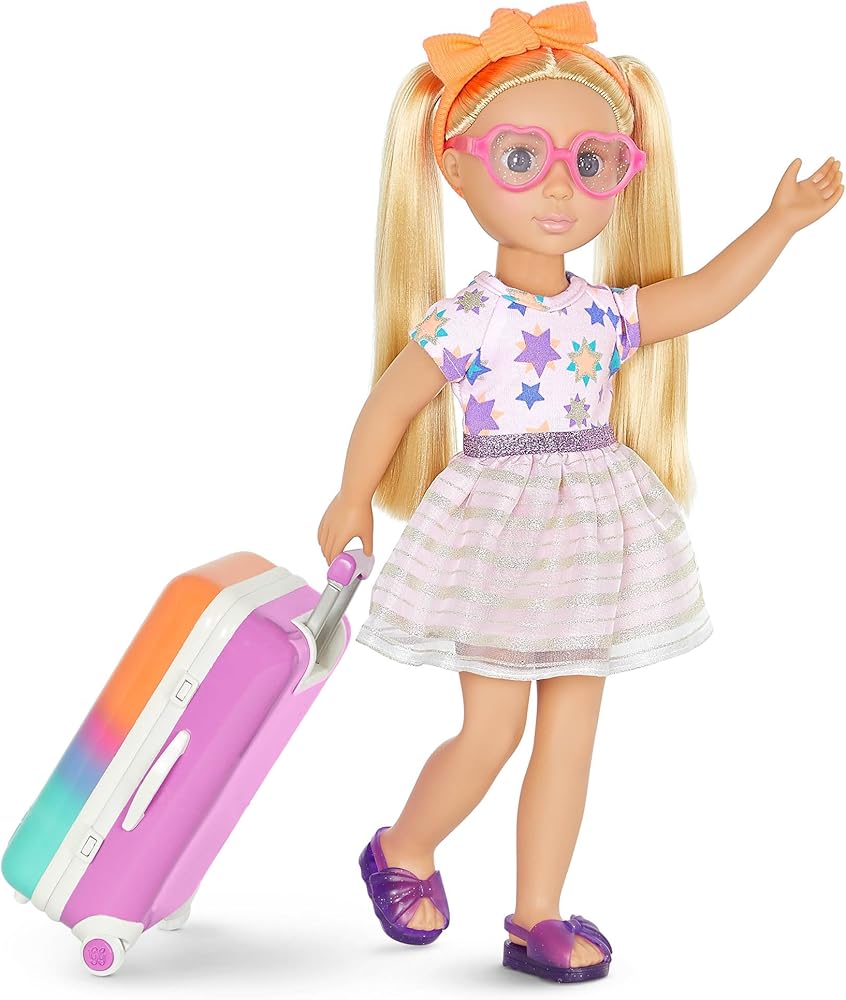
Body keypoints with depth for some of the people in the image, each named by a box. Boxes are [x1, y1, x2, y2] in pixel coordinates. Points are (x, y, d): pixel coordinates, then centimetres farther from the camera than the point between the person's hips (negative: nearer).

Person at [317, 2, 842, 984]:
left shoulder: (611, 314, 0)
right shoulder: (460, 323, -13)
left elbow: (704, 295, -3)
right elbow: (388, 407, -4)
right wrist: (353, 500, 4)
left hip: (592, 535, 5)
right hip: (499, 533, -5)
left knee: (569, 736, 7)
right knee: (492, 731, -1)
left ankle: (536, 917, 18)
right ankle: (401, 851, 27)